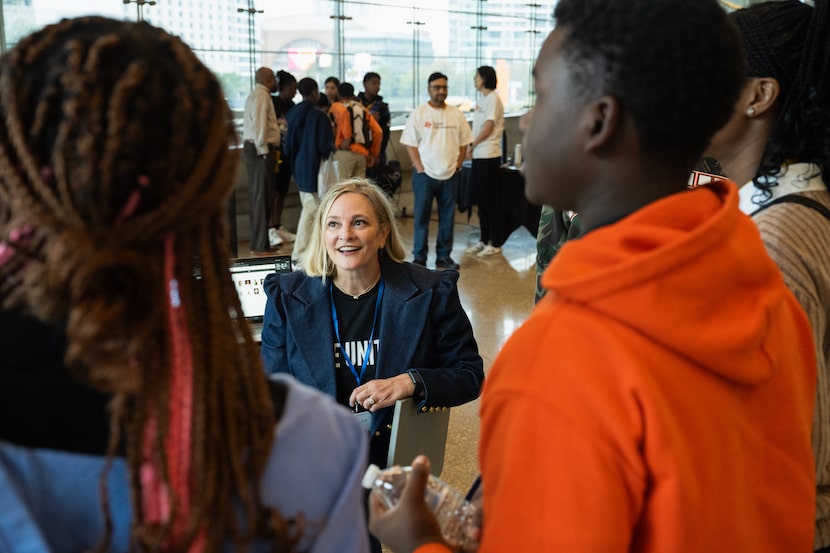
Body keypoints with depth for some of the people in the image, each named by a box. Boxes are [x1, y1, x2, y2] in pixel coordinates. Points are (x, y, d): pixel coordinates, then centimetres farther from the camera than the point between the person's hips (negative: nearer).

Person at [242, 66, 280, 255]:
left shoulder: (255, 95, 22)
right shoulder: (261, 95, -9)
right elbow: (259, 124, -19)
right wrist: (263, 150, -18)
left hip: (252, 147, 11)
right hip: (260, 149, -11)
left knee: (260, 196, 13)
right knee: (262, 196, -9)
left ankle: (259, 242, 20)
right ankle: (260, 246, -7)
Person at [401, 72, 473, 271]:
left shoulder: (456, 114, 7)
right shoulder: (419, 113, -2)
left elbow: (464, 142, 10)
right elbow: (410, 144, -3)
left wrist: (457, 165, 0)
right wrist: (420, 168, -9)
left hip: (450, 175, 3)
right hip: (425, 174, -3)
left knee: (447, 218, 8)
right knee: (421, 217, 1)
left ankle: (444, 257, 18)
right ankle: (419, 257, 10)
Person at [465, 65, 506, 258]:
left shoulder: (493, 99, -11)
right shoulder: (483, 99, 16)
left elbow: (488, 127, -16)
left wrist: (472, 146, -6)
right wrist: (472, 148, 5)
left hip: (488, 156, -9)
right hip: (478, 155, 9)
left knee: (491, 200, -3)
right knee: (482, 200, 13)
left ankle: (495, 243, 3)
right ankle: (484, 240, 21)